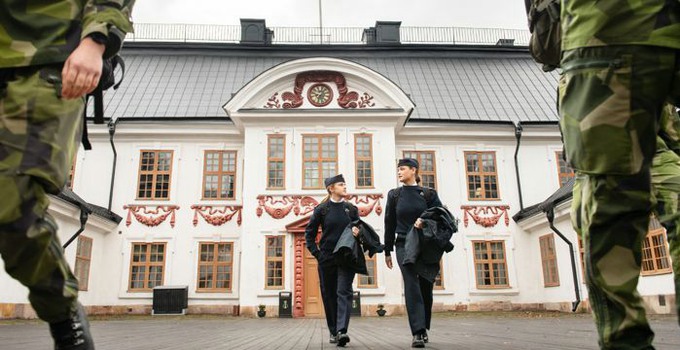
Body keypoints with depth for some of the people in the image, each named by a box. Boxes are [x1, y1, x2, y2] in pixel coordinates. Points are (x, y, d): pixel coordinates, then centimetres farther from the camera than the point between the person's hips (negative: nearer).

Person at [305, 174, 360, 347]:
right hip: (327, 258, 0)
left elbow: (358, 227, 15)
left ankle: (342, 331, -19)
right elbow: (309, 233, 7)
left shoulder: (351, 208, 7)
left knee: (344, 292, -12)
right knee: (329, 294, 6)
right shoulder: (321, 209, 2)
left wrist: (357, 231, -9)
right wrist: (316, 253, -1)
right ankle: (333, 332, 18)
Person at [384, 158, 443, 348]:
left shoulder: (429, 193, 7)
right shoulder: (394, 194, 9)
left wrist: (426, 221, -20)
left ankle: (424, 329, 21)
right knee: (411, 285, -14)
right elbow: (389, 223, 10)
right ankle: (418, 333, -18)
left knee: (426, 286, 4)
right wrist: (387, 251, 9)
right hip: (404, 245, -1)